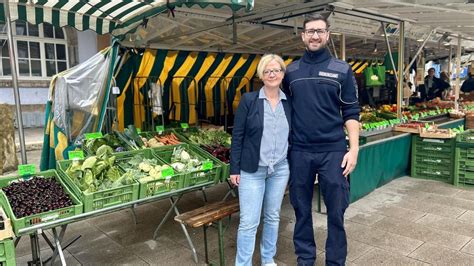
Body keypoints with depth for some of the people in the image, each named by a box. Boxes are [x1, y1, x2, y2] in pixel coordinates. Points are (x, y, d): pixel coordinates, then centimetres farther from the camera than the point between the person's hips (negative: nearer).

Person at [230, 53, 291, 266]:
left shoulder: (289, 102, 2)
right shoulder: (248, 100, -6)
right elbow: (237, 136, -6)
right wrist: (234, 168, -8)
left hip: (280, 169, 4)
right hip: (252, 170, -3)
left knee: (273, 217, 16)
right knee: (248, 222, -1)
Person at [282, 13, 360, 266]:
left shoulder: (342, 70, 2)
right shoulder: (290, 71, 7)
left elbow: (351, 112, 1)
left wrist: (353, 148, -8)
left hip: (333, 151, -1)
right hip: (299, 152, 2)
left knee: (336, 210, 7)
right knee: (301, 208, 12)